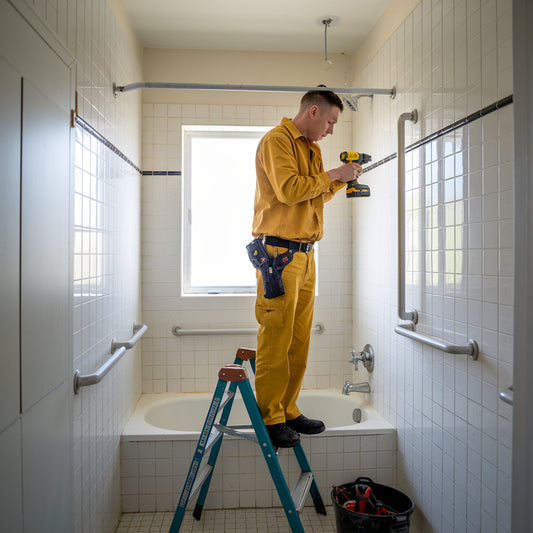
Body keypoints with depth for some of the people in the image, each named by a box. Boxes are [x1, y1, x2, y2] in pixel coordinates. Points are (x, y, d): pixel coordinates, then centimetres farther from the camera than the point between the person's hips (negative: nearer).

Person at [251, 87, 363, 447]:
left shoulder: (312, 149, 24)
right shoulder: (276, 140, -4)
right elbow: (289, 189, -18)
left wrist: (341, 181, 13)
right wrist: (332, 175, -9)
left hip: (305, 255, 9)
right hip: (278, 252, -9)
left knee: (299, 340, 9)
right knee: (275, 339, -6)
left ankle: (288, 411, 19)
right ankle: (269, 418, 4)